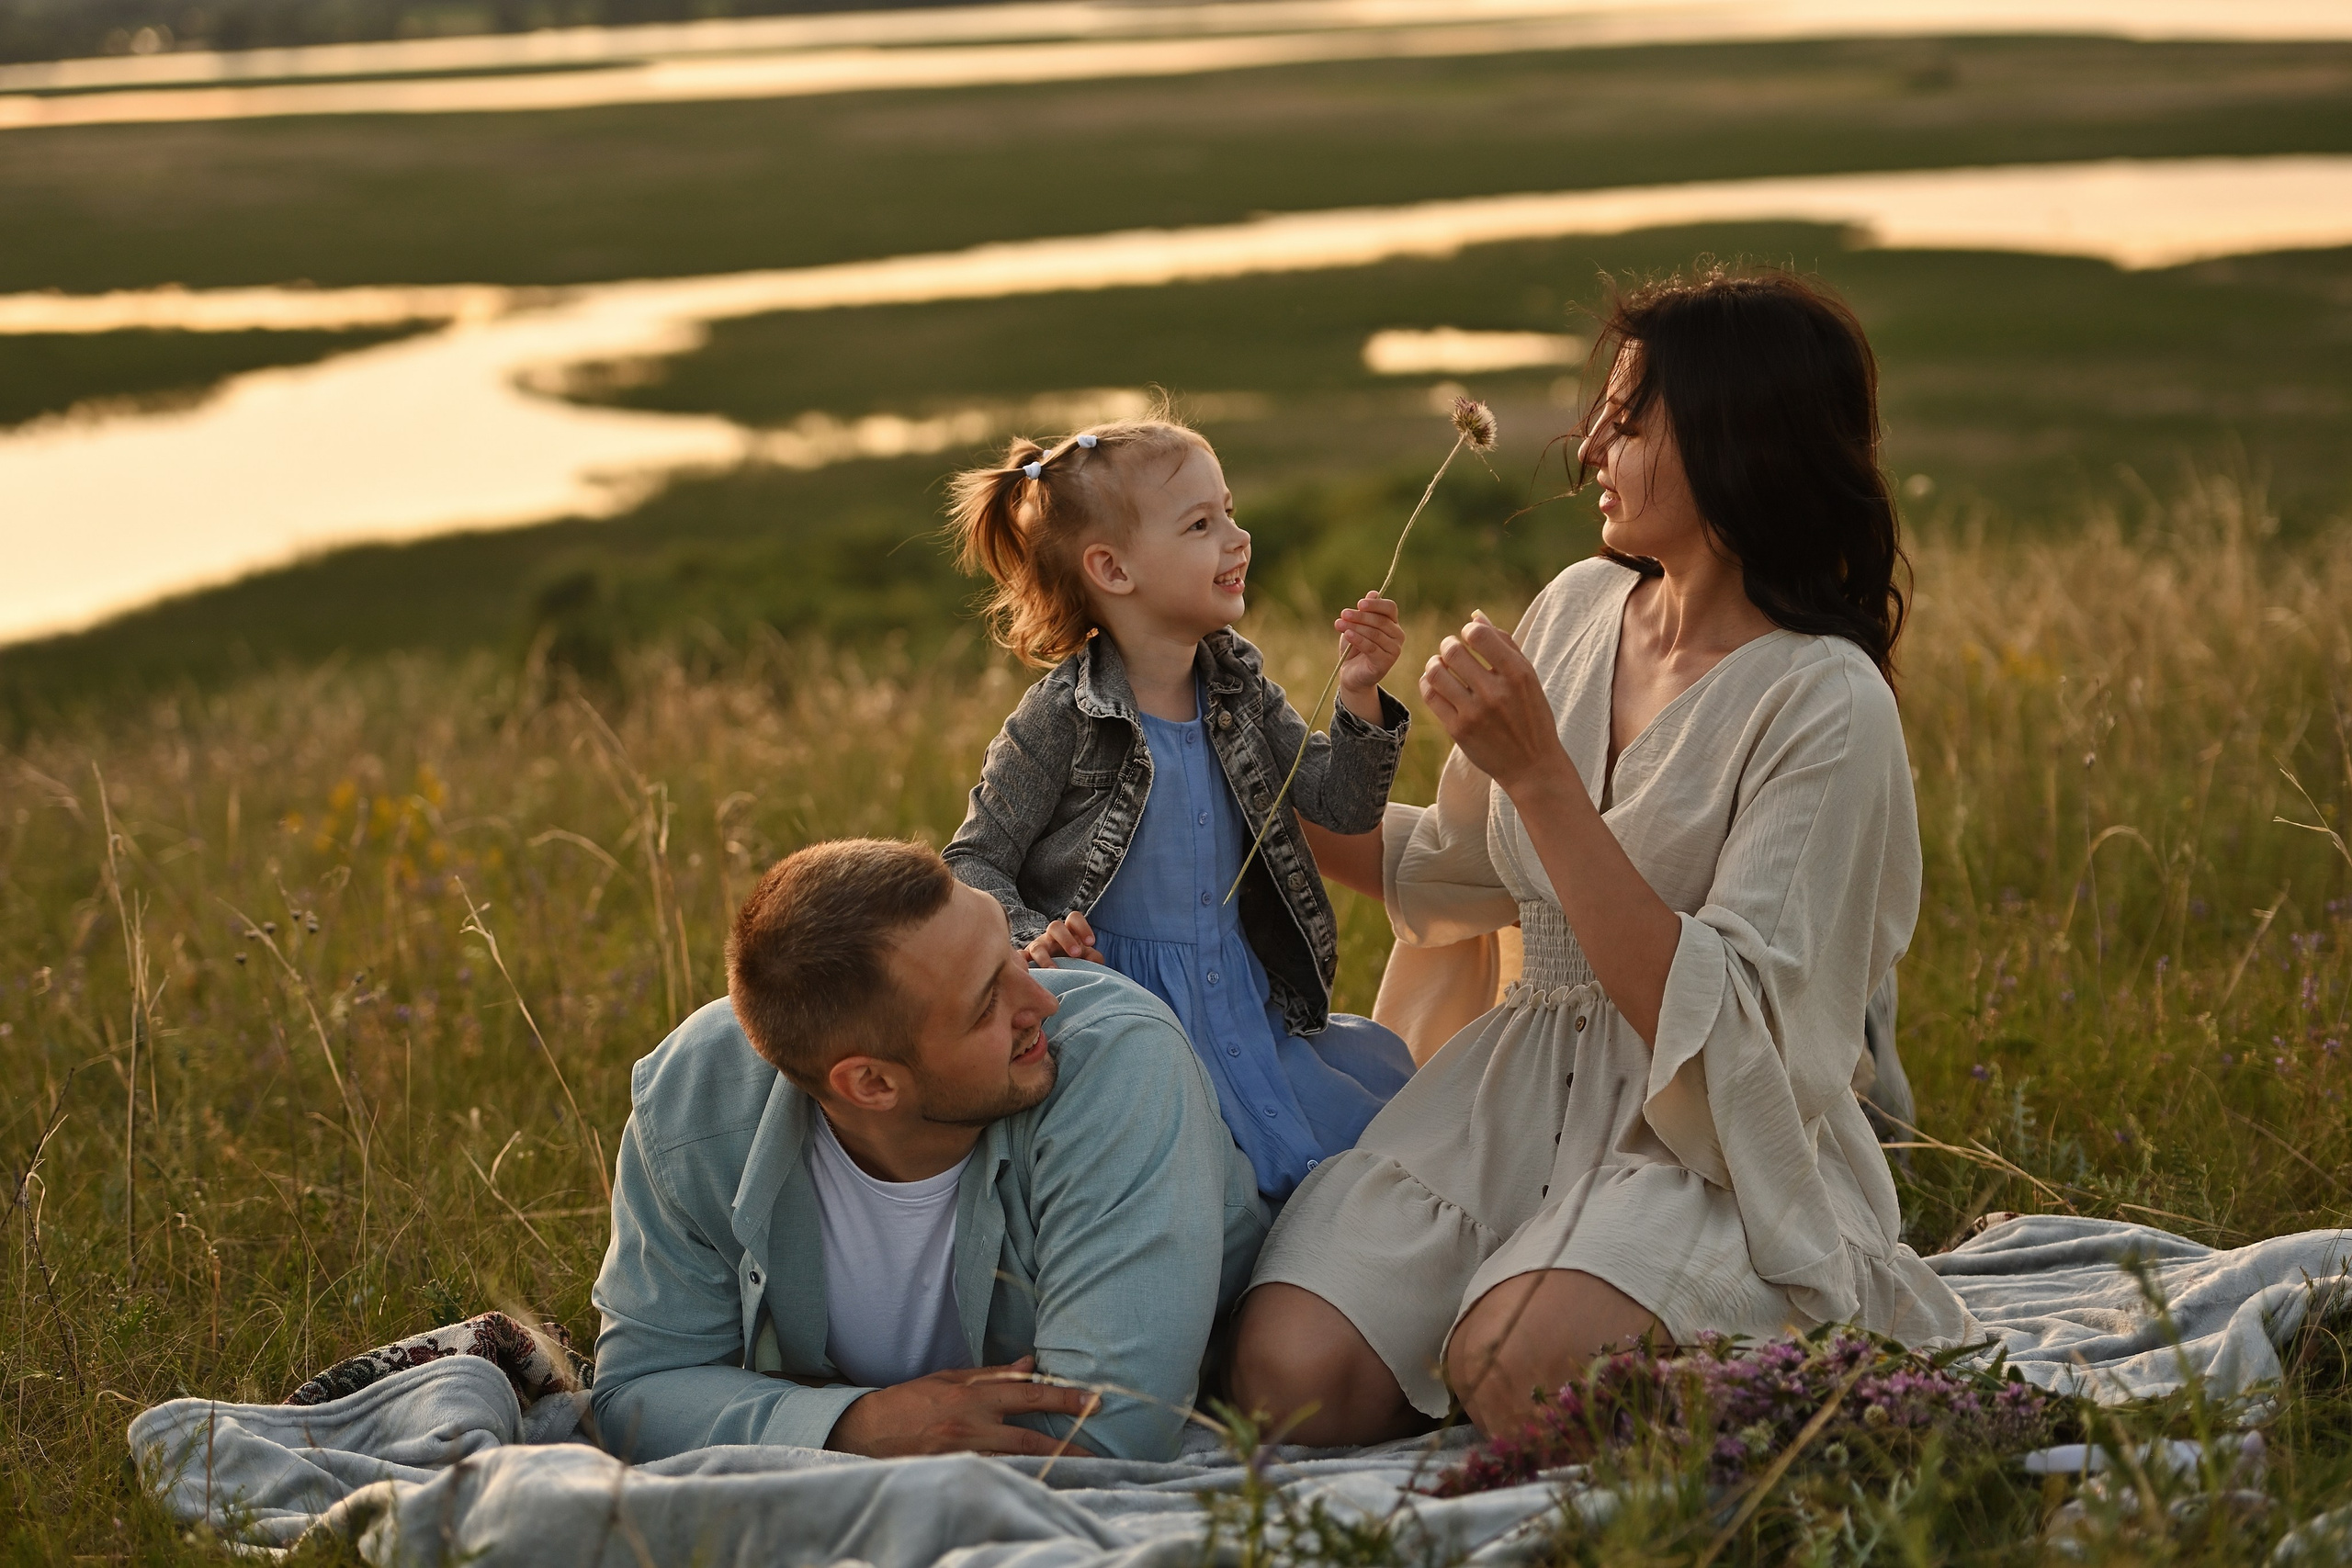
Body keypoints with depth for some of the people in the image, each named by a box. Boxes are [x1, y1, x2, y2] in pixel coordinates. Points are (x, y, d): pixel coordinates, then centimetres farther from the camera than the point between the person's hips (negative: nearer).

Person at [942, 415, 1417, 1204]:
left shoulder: (1239, 685, 6)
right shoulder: (1059, 721, -11)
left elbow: (1342, 803, 3)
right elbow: (974, 861, -5)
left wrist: (1359, 698, -13)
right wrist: (1030, 937, -23)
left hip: (1248, 1003, 6)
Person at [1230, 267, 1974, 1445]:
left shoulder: (1826, 704, -14)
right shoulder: (1578, 609, 7)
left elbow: (1714, 1027, -22)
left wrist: (1541, 775, -23)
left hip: (1711, 1142, -5)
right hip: (1518, 1097, 5)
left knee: (1517, 1378, -34)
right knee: (1290, 1381, -19)